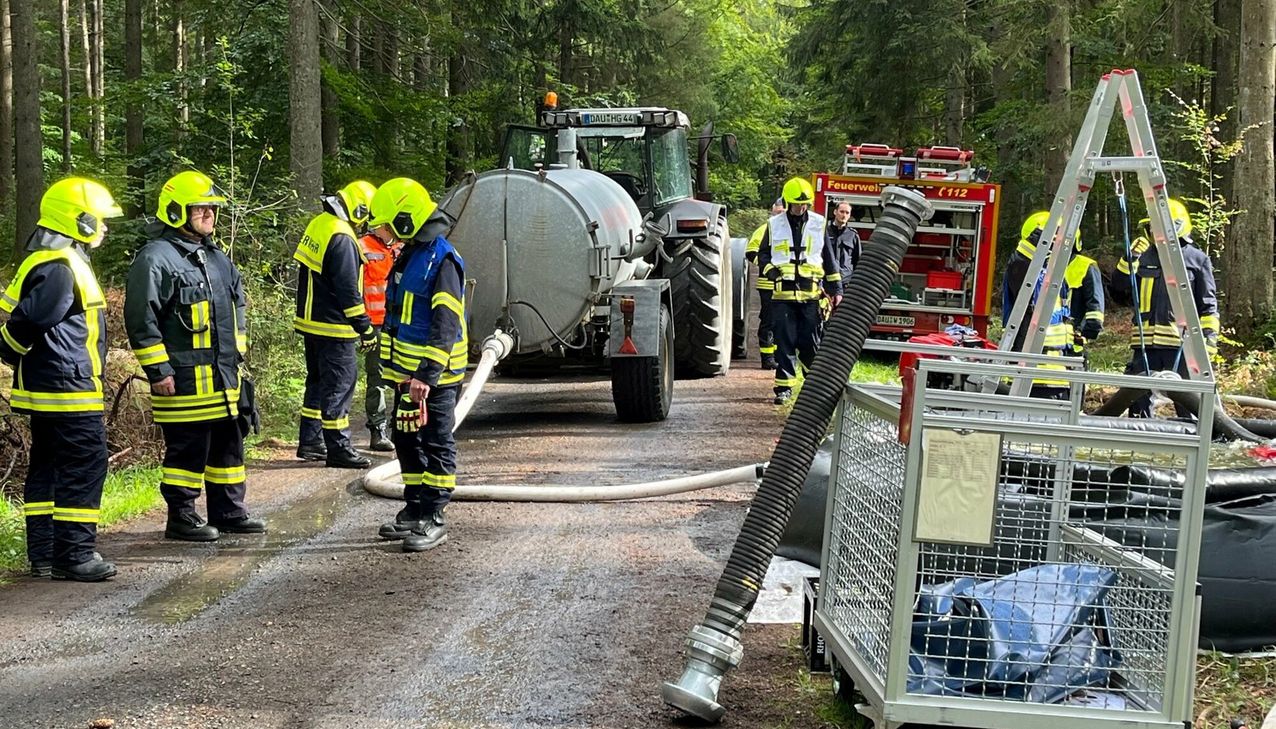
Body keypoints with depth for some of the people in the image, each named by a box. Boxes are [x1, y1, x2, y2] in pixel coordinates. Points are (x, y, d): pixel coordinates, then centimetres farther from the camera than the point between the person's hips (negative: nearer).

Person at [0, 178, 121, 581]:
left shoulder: (50, 262, 16)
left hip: (46, 389, 11)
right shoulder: (60, 268, -18)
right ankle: (74, 555, -6)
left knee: (48, 468, 13)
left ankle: (43, 554, 18)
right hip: (69, 389, -11)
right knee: (85, 466, -8)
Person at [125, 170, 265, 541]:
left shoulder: (217, 258, 16)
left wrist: (237, 354, 21)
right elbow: (141, 320, -15)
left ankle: (229, 510, 25)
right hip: (183, 380, -9)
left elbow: (237, 308, 27)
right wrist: (158, 370, -17)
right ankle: (181, 517, 7)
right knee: (186, 449, -3)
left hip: (223, 375, 9)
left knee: (228, 444, 14)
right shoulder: (155, 259, -12)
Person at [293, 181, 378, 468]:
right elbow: (349, 291, -20)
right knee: (339, 385, -4)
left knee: (318, 381, 18)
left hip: (310, 322, 10)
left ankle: (310, 441, 24)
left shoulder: (319, 224, 9)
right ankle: (338, 449, -1)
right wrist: (366, 329, -14)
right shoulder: (342, 239, -21)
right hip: (333, 327, -10)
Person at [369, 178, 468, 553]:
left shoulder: (442, 260, -17)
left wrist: (427, 374, -29)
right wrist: (400, 370, 21)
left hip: (434, 378, -10)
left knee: (436, 446, -2)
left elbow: (446, 326, -24)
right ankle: (415, 509, 27)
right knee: (407, 441, 16)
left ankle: (433, 518, 2)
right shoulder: (408, 257, 13)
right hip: (407, 375, 10)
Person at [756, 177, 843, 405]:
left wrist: (836, 289, 10)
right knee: (785, 342, -1)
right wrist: (770, 269, -7)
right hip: (783, 294, 0)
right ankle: (784, 387, 3)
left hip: (810, 294, 0)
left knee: (810, 343, 2)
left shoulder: (818, 224, 8)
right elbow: (763, 253, 14)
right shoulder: (775, 225, 6)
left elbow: (829, 259, 12)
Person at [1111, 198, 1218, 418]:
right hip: (1145, 343, 4)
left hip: (1181, 343, -4)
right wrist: (1130, 259, -5)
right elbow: (1119, 288, 7)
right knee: (1139, 397, 8)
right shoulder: (1145, 256, 15)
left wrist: (1210, 334, -5)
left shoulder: (1197, 259, 5)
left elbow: (1208, 305, 5)